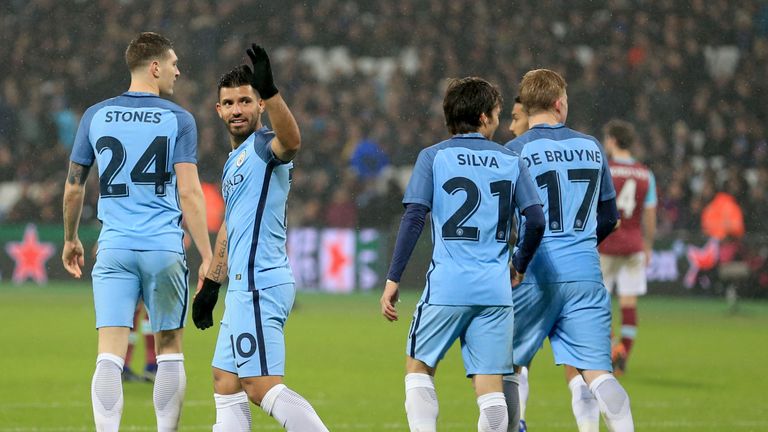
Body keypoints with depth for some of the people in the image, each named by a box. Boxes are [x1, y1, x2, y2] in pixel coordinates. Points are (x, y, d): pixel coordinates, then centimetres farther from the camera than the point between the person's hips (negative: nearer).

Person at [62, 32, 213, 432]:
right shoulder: (178, 119, -2)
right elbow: (189, 192, -9)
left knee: (110, 354, -4)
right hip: (165, 248, -2)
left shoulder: (95, 116, 6)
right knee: (169, 350, 10)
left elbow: (73, 187, 11)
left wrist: (70, 240, 26)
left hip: (113, 248, 2)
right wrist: (208, 257, -8)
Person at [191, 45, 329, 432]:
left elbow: (291, 141, -35)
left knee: (262, 388, -16)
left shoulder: (263, 145, -9)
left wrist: (270, 91, -50)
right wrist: (211, 284, 33)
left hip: (259, 286, -10)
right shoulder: (235, 160, 21)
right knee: (226, 384, 13)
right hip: (245, 287, 10)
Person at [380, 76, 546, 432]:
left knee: (418, 366, 14)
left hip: (447, 286, -2)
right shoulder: (511, 161, 9)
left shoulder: (433, 157, 3)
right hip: (495, 289, 2)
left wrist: (393, 279, -3)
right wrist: (520, 267, 19)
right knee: (490, 386, 2)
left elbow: (413, 219, -6)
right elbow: (536, 220, 2)